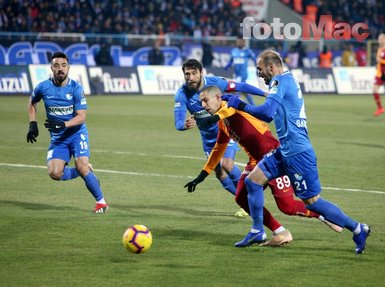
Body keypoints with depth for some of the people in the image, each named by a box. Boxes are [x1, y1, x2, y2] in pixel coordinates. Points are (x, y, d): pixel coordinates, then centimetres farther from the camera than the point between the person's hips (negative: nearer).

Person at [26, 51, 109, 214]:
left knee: (82, 166, -23)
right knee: (54, 173, -15)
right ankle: (86, 171, 14)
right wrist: (32, 124, 7)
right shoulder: (43, 87, -5)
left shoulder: (76, 89, -12)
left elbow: (81, 116, -15)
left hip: (77, 133, -3)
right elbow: (32, 102, 17)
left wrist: (63, 124, -30)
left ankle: (100, 201, -5)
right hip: (57, 138, 3)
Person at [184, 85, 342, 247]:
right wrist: (202, 175, 28)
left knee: (287, 206, -9)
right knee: (242, 198, -3)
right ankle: (281, 234, 4)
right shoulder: (222, 123, 16)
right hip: (256, 161, 9)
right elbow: (218, 149, 29)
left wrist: (215, 117, -52)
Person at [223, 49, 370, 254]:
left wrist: (240, 105, -13)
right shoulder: (288, 80, 15)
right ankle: (257, 232, 14)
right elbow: (273, 113, 20)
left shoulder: (280, 81, -13)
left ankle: (357, 229, 4)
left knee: (312, 202, -4)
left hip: (297, 152, -10)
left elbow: (267, 113, -25)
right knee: (252, 180, 8)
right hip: (285, 151, 10)